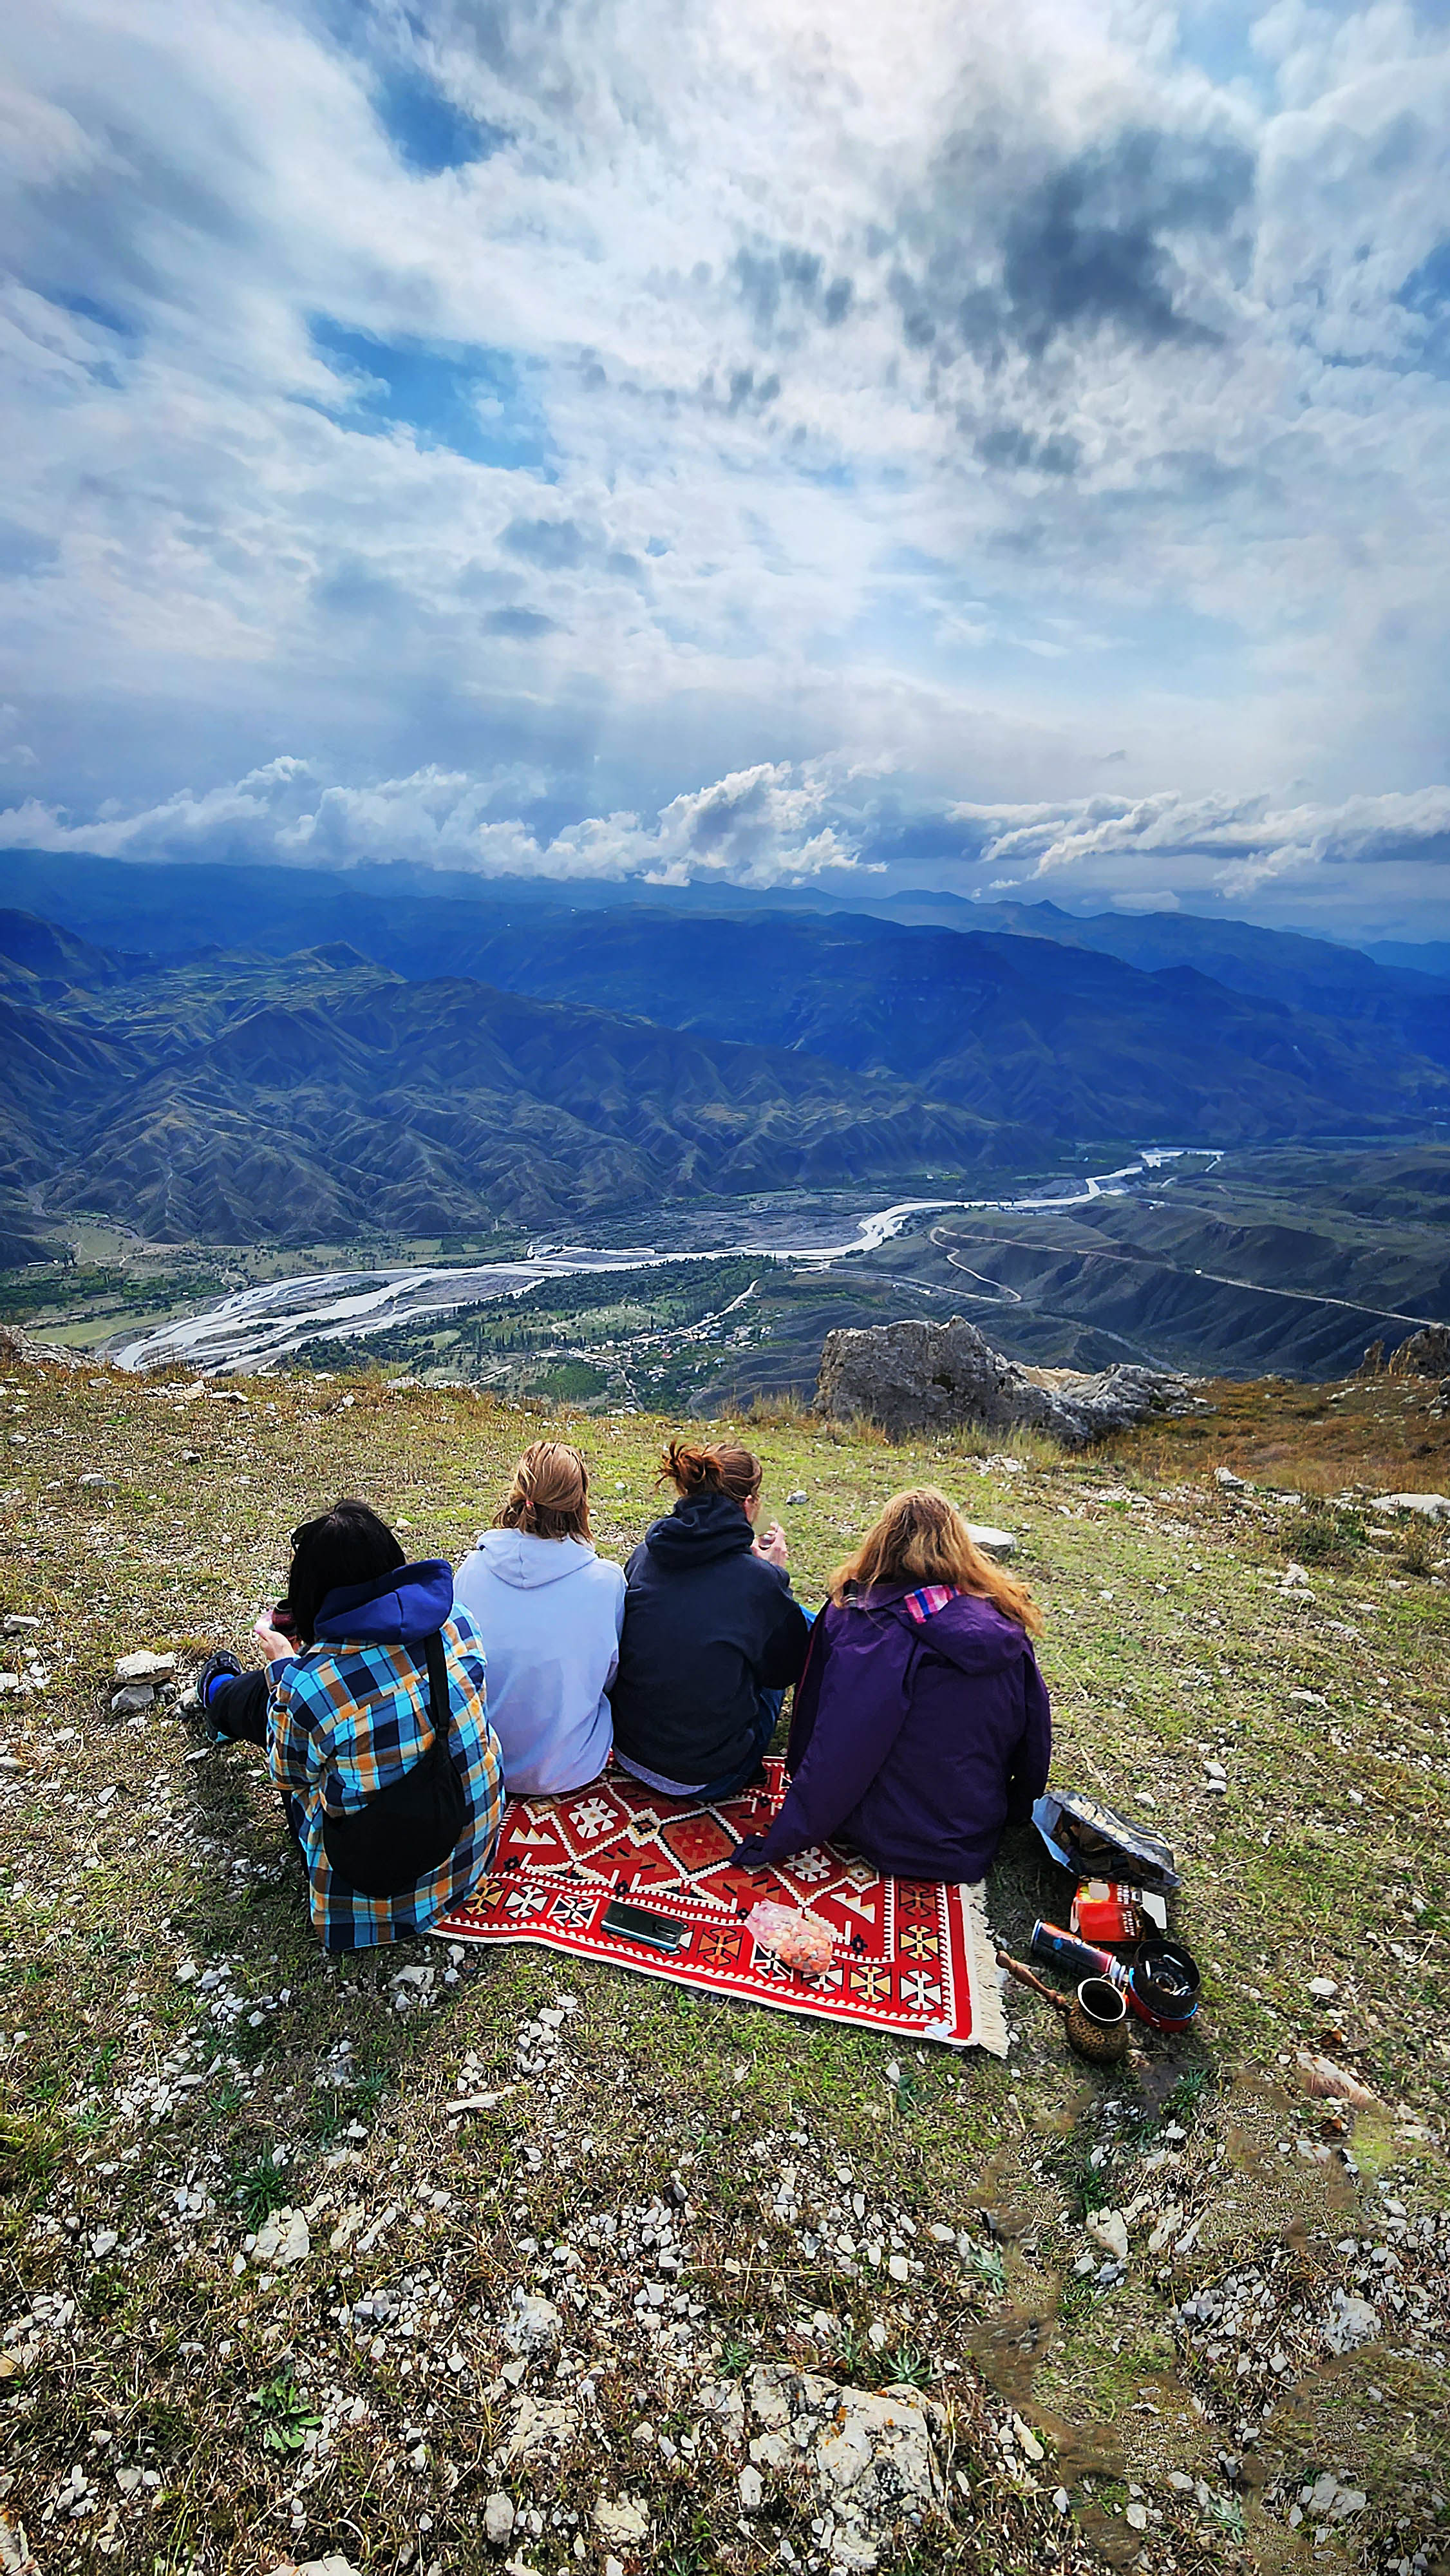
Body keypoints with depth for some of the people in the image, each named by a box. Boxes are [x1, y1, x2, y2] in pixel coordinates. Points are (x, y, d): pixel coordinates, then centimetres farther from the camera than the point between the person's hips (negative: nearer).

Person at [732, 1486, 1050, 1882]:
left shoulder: (852, 1616, -18)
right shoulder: (1006, 1630, -7)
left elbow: (831, 1754, -17)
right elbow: (1036, 1741, 3)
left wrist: (777, 1844, -5)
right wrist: (1015, 1813, 22)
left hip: (890, 1846, -4)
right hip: (978, 1846, 4)